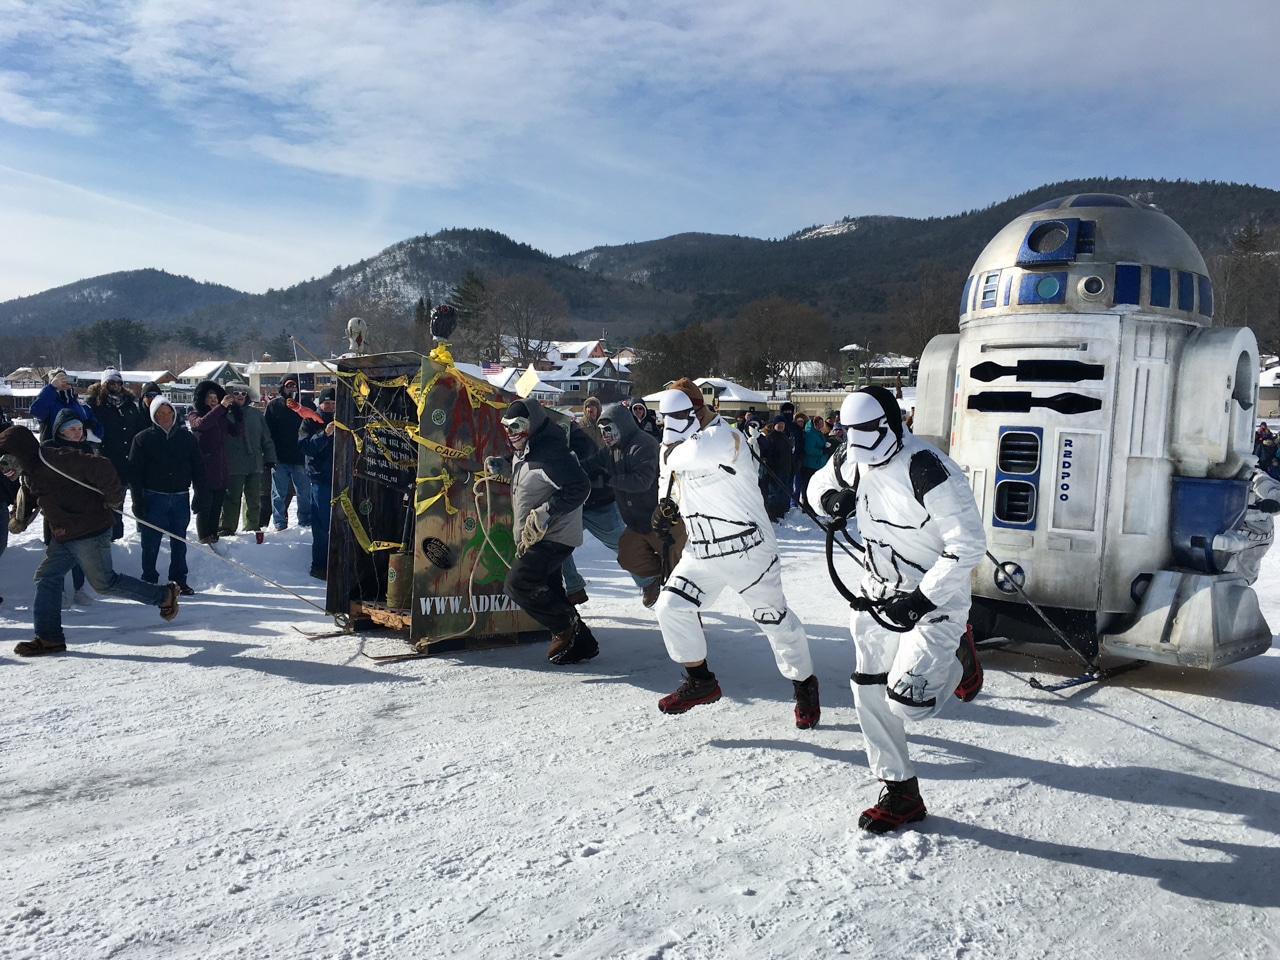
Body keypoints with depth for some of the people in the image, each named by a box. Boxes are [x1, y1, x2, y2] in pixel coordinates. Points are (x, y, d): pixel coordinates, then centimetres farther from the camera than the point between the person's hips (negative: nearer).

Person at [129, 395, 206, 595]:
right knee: (151, 543, 3)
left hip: (181, 498, 2)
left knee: (179, 542, 8)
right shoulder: (143, 439, 1)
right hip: (153, 497, -2)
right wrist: (138, 501, -7)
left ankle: (179, 580, 17)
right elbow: (134, 472, -1)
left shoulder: (187, 438, 6)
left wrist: (200, 496, 4)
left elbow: (198, 468, 10)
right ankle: (149, 582, 12)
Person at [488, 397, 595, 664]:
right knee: (548, 592, 16)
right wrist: (504, 466, 11)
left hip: (553, 537, -11)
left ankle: (566, 627, -1)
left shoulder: (548, 453, -23)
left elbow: (579, 487, -28)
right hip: (535, 537, 11)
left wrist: (544, 514, -31)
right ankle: (581, 643, 26)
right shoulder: (525, 452, 10)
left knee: (518, 584, -17)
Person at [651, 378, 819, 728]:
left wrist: (670, 454, -20)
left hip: (747, 549, -8)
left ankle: (804, 684, 24)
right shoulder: (683, 449, 11)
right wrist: (670, 507, 4)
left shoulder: (722, 436, -18)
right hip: (702, 552, 8)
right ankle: (701, 682, 15)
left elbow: (698, 453, -41)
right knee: (671, 607, -1)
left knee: (774, 617, 3)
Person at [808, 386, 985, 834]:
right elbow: (819, 483, 18)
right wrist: (830, 497, -7)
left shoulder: (927, 470, -26)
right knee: (870, 691, 5)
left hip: (936, 597, -7)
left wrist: (922, 599, -27)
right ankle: (900, 791, 21)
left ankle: (959, 658, 18)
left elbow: (969, 544, -25)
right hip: (880, 593, 7)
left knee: (905, 700, -14)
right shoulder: (852, 462, -4)